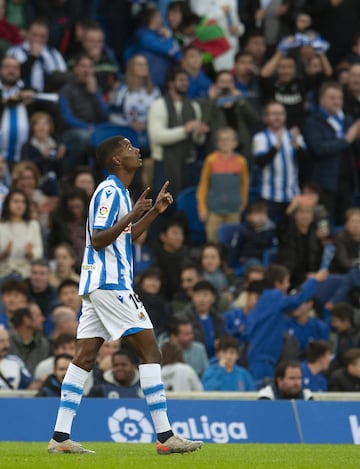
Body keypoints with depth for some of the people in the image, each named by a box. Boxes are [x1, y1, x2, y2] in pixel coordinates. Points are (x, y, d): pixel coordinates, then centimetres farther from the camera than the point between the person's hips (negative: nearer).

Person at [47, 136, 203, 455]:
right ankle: (165, 436, -11)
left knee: (85, 357, 3)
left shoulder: (117, 192, 19)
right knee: (150, 350, -9)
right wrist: (131, 217, -26)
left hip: (98, 284, 10)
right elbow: (98, 240, -18)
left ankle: (61, 437, -2)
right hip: (109, 282, -10)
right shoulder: (109, 192, -12)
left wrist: (155, 211, 24)